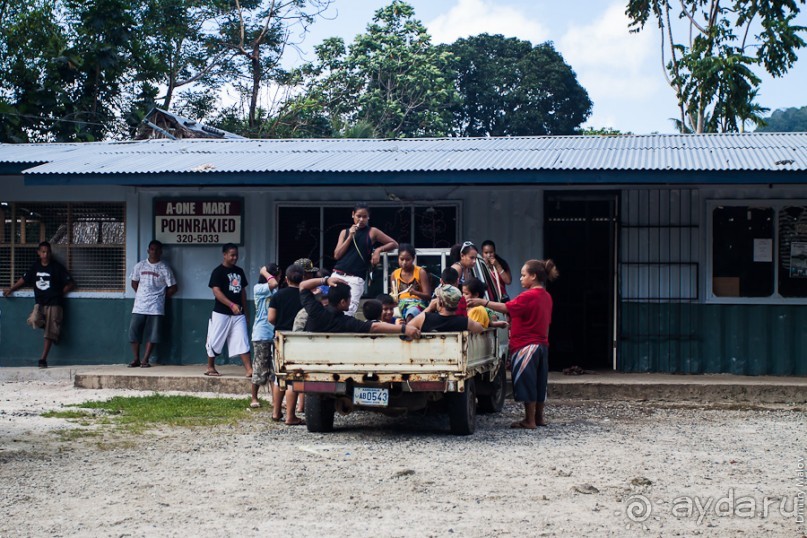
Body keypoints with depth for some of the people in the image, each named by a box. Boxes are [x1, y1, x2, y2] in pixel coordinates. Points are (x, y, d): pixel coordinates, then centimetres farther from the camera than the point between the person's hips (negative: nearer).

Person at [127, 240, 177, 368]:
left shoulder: (164, 269, -1)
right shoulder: (140, 266, 6)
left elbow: (173, 288, 2)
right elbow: (134, 283, 16)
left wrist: (161, 296, 4)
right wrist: (142, 295, 8)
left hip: (156, 307, -2)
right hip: (139, 306, 2)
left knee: (152, 334, -3)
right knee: (134, 331, -1)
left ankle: (145, 360, 5)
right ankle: (136, 359, 9)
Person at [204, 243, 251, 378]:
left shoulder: (239, 271, 13)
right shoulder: (218, 272, -7)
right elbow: (216, 291, -16)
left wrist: (245, 313, 17)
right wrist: (231, 304, -27)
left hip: (238, 314, 5)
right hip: (221, 313, -5)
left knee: (242, 342, -3)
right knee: (215, 341, 4)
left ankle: (249, 369, -8)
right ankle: (210, 367, 19)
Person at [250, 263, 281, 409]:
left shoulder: (275, 291, 15)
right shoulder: (258, 288, -7)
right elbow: (273, 284, -24)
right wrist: (265, 272, -10)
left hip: (275, 333, 6)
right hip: (262, 334, -6)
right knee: (260, 367, 1)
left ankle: (274, 397, 8)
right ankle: (254, 398, 11)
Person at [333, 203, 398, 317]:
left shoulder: (372, 232, 7)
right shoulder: (345, 232, 15)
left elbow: (394, 244, 10)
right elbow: (337, 255, 5)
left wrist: (378, 250, -6)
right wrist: (350, 236, 0)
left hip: (356, 278, -3)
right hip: (338, 275, 4)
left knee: (348, 311, -15)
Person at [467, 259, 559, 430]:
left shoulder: (529, 296, -17)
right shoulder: (546, 297, 10)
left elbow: (506, 308, -23)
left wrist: (483, 302, -21)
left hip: (526, 346, -9)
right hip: (541, 344, 9)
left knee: (526, 382, -2)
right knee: (539, 382, 14)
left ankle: (529, 420, 1)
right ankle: (539, 417, 22)